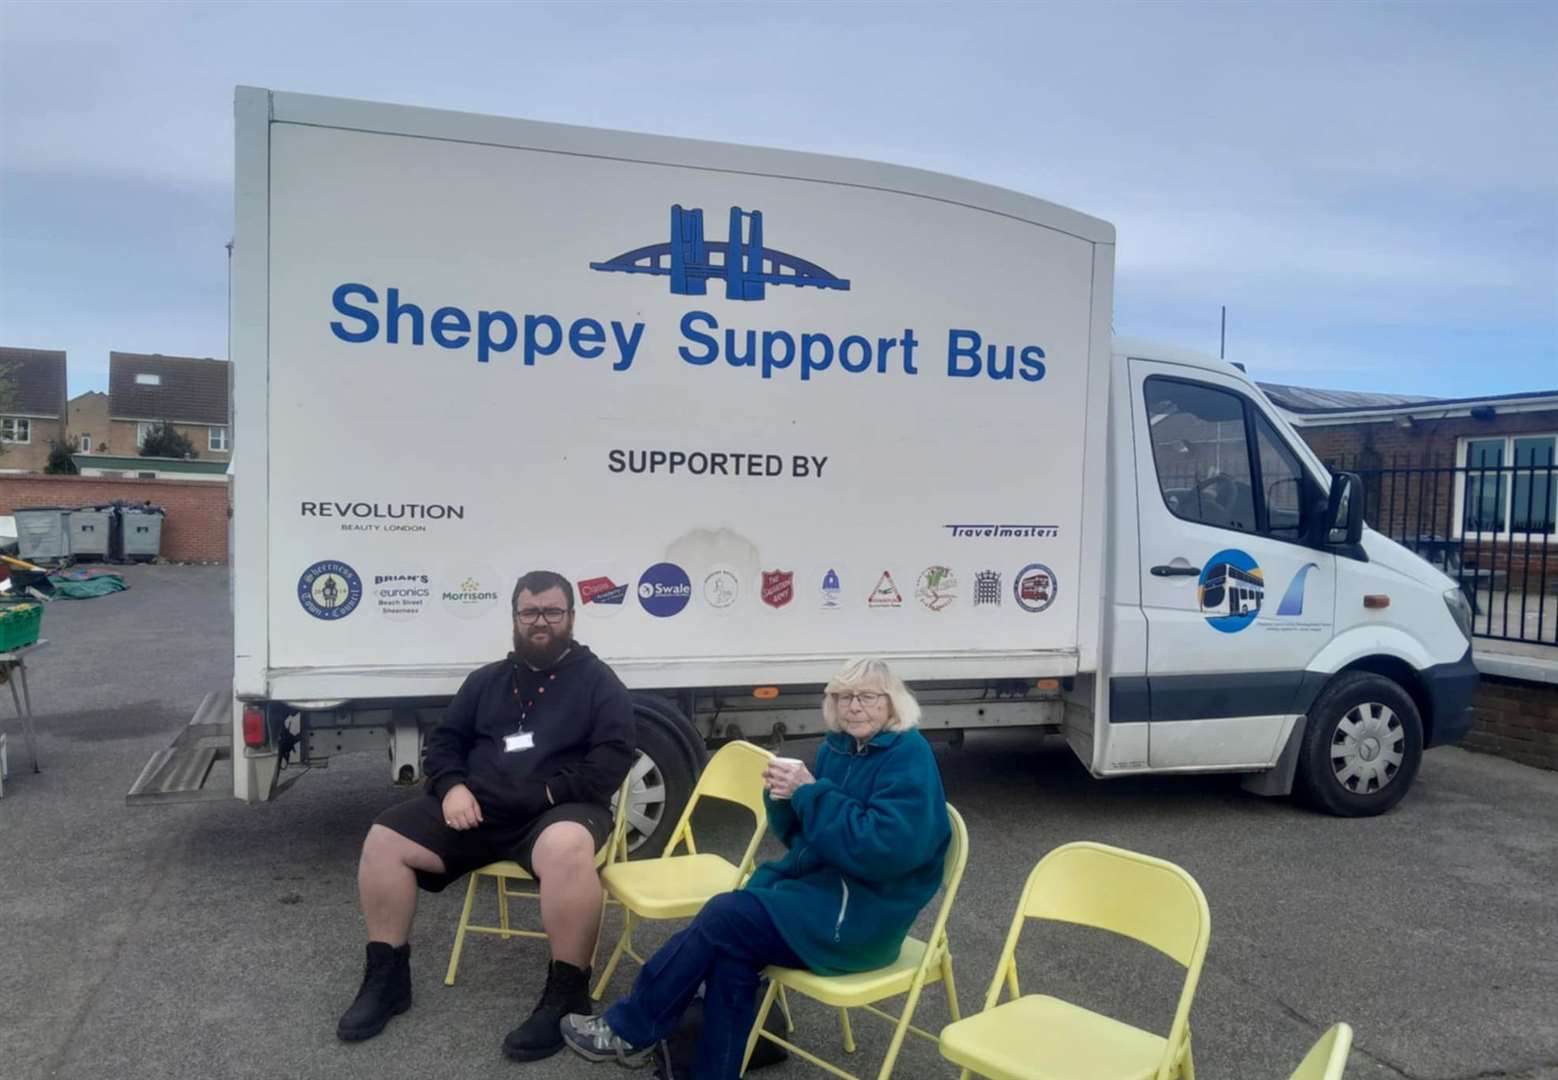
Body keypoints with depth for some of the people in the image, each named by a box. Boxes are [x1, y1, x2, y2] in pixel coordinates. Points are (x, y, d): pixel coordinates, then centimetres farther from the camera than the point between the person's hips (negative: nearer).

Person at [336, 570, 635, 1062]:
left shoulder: (597, 680, 4)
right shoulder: (487, 679, 19)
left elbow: (613, 757, -7)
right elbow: (444, 741, 19)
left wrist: (550, 793, -16)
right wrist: (453, 786, -3)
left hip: (558, 811, -5)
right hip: (478, 808, 5)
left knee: (566, 848, -40)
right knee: (385, 839, -10)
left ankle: (566, 997, -25)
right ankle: (386, 978, 4)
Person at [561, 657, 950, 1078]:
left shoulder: (910, 758, -16)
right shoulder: (838, 747, 8)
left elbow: (886, 849, -28)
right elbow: (801, 836, 12)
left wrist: (809, 793, -24)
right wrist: (783, 797, -11)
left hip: (860, 914, -7)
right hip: (819, 884, 7)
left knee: (724, 916, -15)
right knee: (730, 950, -16)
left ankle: (628, 1030, -1)